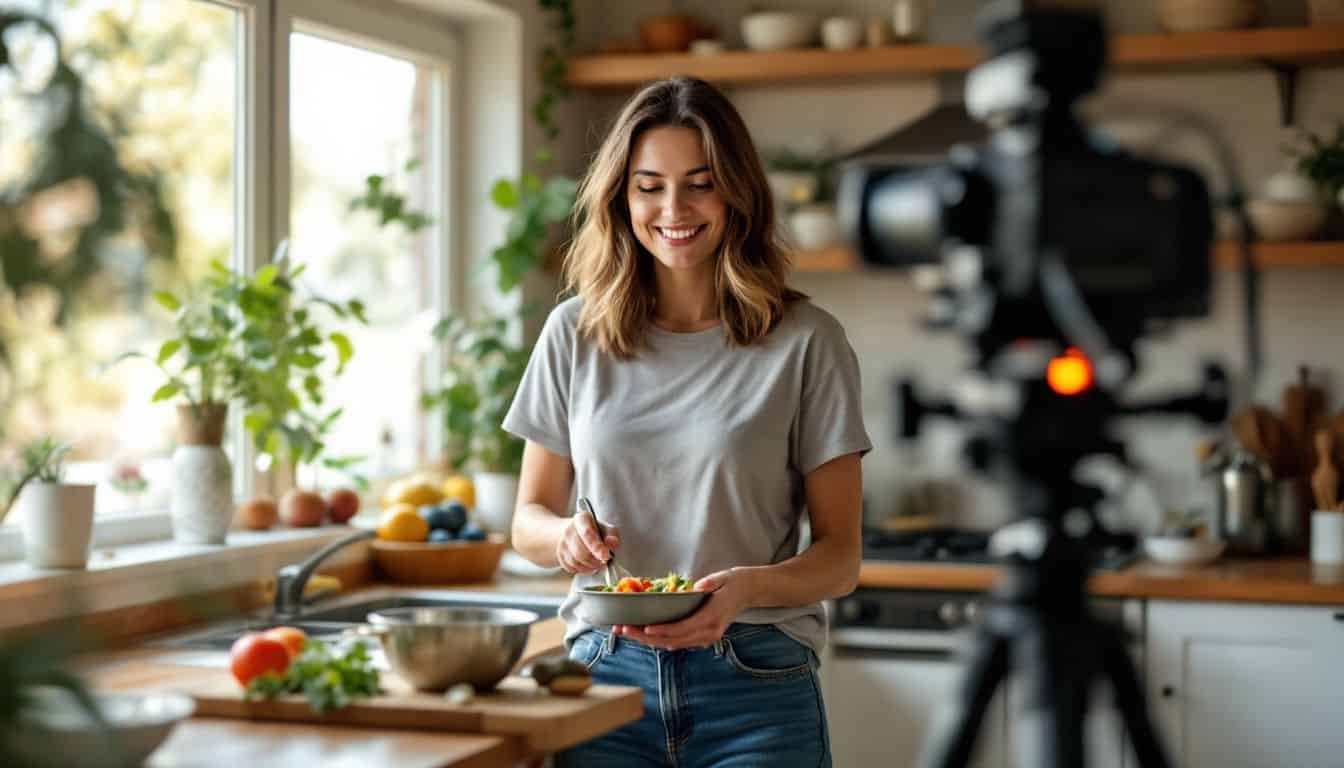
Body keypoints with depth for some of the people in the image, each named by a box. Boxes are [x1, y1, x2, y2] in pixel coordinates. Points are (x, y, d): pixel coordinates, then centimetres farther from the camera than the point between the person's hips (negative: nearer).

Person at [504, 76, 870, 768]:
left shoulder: (805, 342, -4)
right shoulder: (575, 333, 4)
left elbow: (840, 554, -3)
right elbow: (529, 519, 11)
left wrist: (747, 587, -22)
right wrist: (564, 536, -11)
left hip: (754, 685, -2)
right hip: (605, 668, 2)